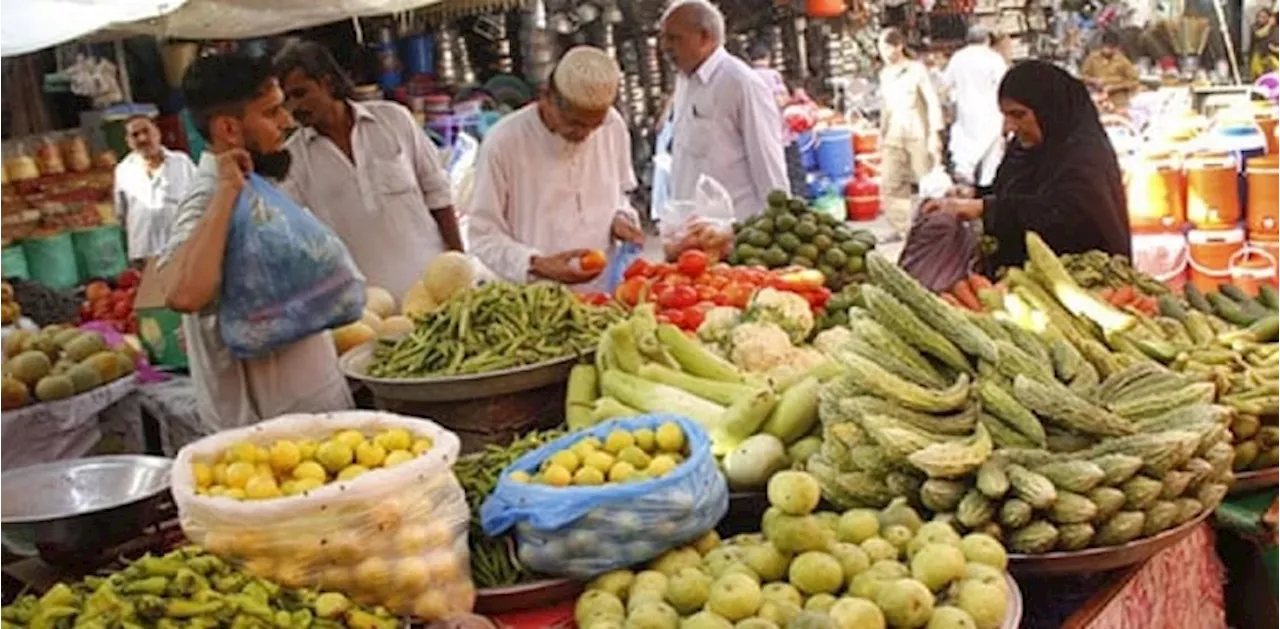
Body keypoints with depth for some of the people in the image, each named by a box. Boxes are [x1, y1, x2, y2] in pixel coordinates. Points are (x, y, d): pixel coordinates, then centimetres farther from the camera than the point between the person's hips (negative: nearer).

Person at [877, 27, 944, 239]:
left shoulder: (917, 69, -5)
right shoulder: (885, 74, 11)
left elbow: (933, 103, -6)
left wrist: (935, 134, -13)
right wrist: (881, 134, 16)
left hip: (918, 133, -5)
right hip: (894, 135, 5)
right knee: (890, 183, -3)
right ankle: (901, 228, 4)